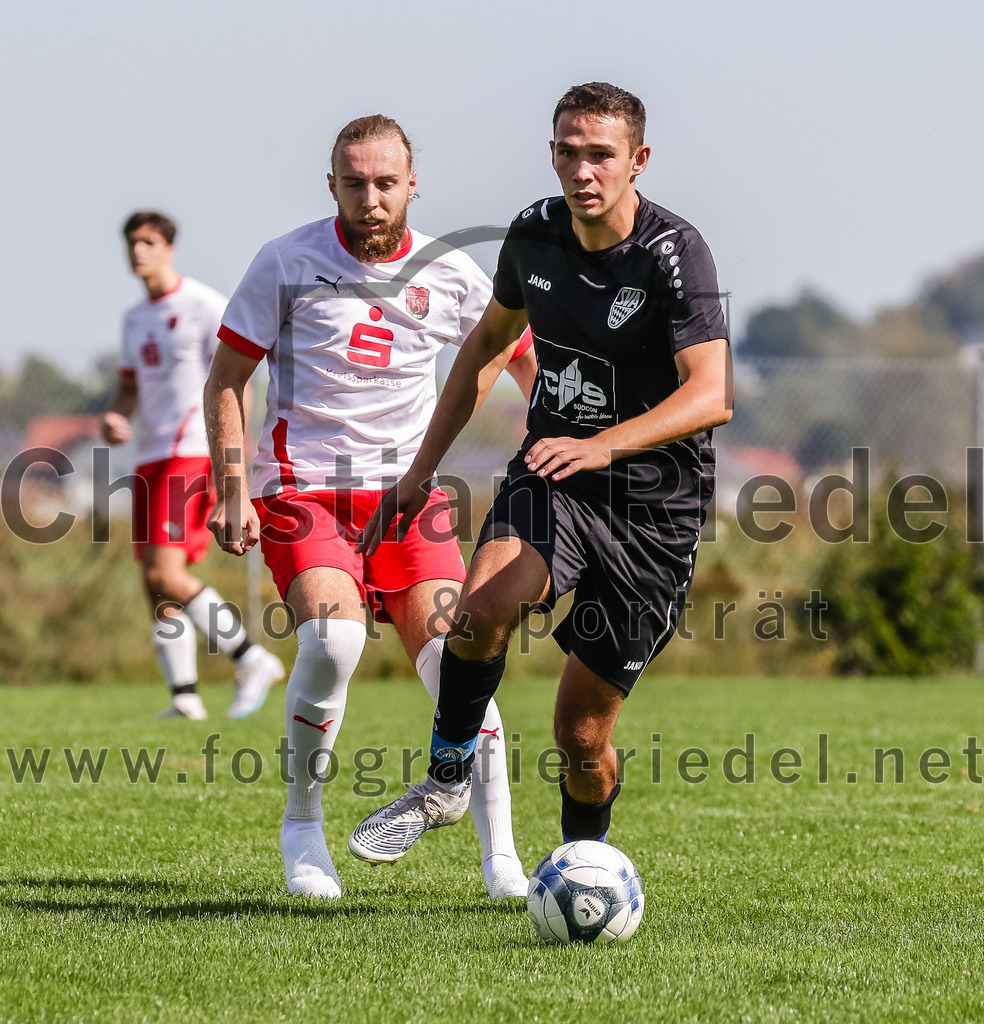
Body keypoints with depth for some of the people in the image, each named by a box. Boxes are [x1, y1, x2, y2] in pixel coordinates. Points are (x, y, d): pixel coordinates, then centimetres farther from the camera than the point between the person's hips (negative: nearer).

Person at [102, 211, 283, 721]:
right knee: (156, 582, 3)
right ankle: (184, 697, 6)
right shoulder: (135, 318, 17)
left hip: (193, 453, -8)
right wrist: (114, 417, 2)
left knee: (165, 573, -19)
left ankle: (251, 659, -10)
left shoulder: (204, 306, -6)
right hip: (150, 456, 8)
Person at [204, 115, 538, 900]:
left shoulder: (448, 274, 2)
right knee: (333, 636, -27)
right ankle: (303, 828, -6)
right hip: (302, 488, -2)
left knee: (454, 659, -14)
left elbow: (521, 357, 18)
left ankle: (501, 858, -5)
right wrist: (233, 494, -6)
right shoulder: (286, 264, -4)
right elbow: (226, 380, 3)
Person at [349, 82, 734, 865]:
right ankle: (447, 783, -7)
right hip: (552, 479, 3)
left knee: (582, 734, -1)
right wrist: (423, 468, 17)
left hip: (654, 509, -3)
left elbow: (711, 395, -30)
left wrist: (602, 445, -45)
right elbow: (490, 339, 18)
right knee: (484, 607, -29)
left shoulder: (674, 253, -18)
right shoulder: (536, 233, -1)